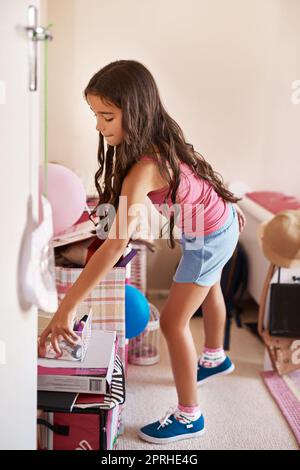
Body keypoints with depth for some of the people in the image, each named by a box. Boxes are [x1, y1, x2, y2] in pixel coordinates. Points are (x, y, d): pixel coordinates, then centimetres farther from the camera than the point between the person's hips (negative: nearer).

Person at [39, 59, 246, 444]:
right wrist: (225, 204, 20)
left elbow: (117, 242, -45)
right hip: (219, 220, 9)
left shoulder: (145, 167, -38)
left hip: (208, 237, -9)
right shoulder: (160, 137, -12)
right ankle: (215, 358, 58)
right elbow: (197, 171, 4)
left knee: (172, 322, -2)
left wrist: (67, 306, -45)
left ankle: (188, 417, 15)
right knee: (209, 291, 30)